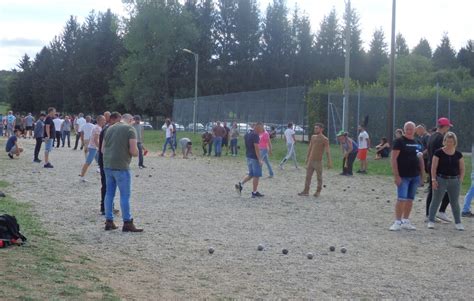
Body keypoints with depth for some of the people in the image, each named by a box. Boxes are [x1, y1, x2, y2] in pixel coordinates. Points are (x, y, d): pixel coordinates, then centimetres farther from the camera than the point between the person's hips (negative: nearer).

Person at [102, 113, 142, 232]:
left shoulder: (110, 128, 13)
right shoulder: (130, 129, -7)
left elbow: (103, 149, 17)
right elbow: (133, 151, -14)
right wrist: (136, 153, 6)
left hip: (107, 165, 7)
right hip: (121, 166, -7)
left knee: (109, 193, 12)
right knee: (125, 195, 0)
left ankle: (109, 222, 15)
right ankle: (127, 223, 4)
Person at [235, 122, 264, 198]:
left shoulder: (247, 134, 10)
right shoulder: (255, 135, -18)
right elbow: (256, 148, -21)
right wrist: (260, 159, -20)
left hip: (248, 156, 9)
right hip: (254, 158, -9)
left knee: (251, 174, 18)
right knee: (256, 175, 2)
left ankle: (240, 184, 4)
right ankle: (254, 192, 7)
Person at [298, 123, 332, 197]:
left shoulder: (325, 139, -10)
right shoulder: (313, 137, 8)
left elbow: (327, 151, -15)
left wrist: (329, 162, -20)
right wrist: (307, 158, 20)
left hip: (318, 161, -6)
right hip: (310, 160, 6)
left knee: (319, 177, 4)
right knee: (308, 176, 5)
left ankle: (318, 191, 16)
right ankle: (306, 191, 9)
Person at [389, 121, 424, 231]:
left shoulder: (417, 143, 13)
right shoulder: (399, 141, -5)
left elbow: (421, 160, 19)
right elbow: (394, 159, -11)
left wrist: (422, 176, 13)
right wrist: (396, 176, -17)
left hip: (415, 176, 6)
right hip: (403, 176, -6)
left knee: (410, 200, 9)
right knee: (401, 199, -11)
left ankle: (405, 221, 17)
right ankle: (397, 222, -5)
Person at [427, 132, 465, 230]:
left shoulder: (458, 154, 5)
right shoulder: (438, 153, -5)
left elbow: (462, 169, 9)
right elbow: (433, 167, -6)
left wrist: (460, 179, -2)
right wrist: (433, 179, -12)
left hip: (454, 181, 3)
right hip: (441, 180, -3)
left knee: (455, 202, 10)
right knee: (435, 201, 2)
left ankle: (458, 222, 18)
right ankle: (431, 221, 11)